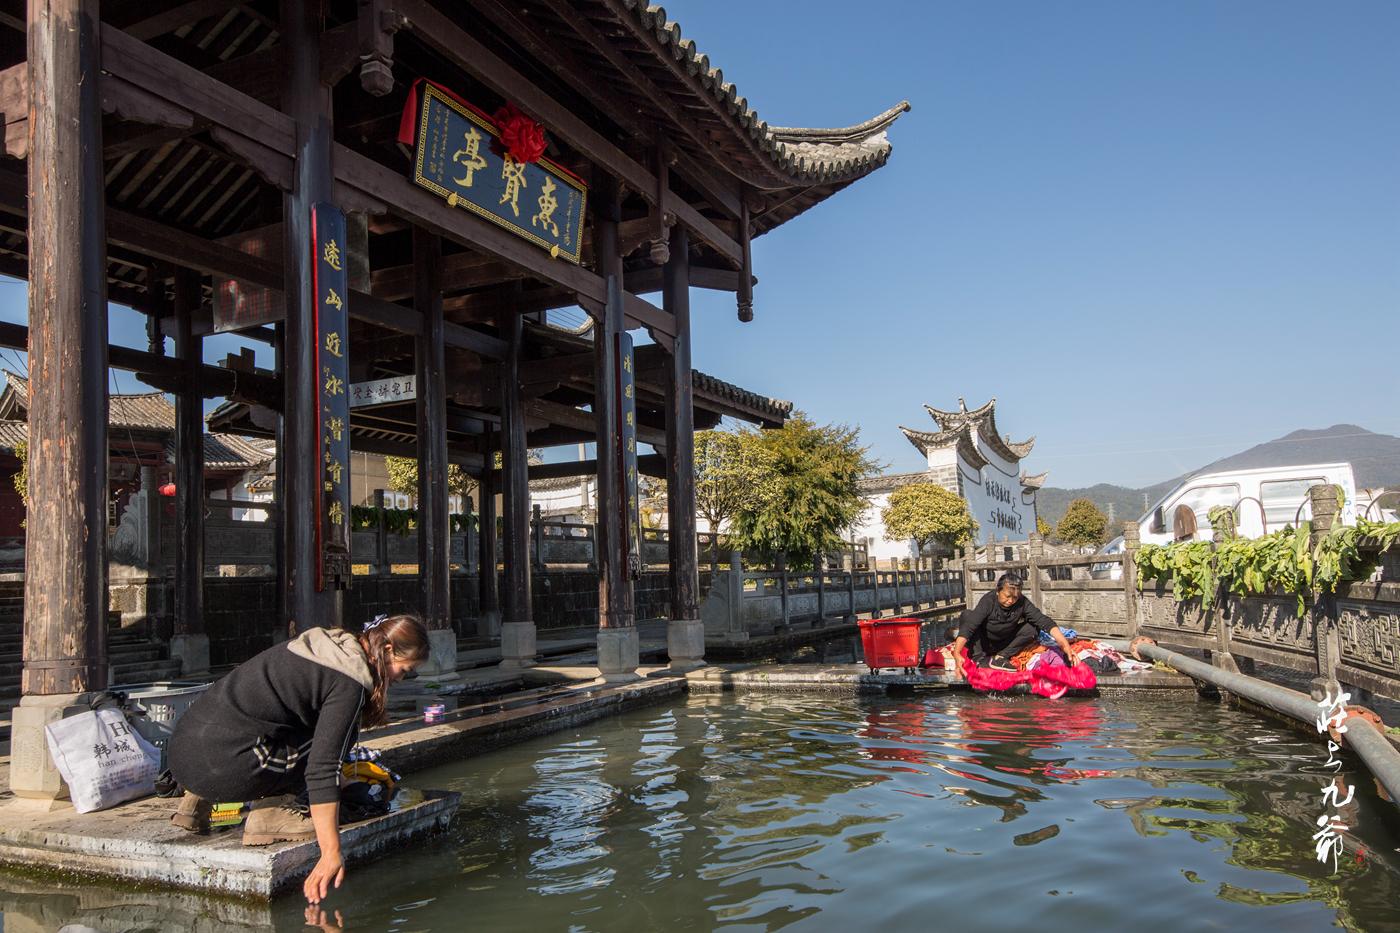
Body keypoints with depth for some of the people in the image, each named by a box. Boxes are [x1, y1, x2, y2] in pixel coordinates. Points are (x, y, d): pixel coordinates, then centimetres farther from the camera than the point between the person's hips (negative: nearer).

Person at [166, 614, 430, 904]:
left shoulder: (320, 645, 18)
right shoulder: (349, 683, -9)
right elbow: (322, 770, -16)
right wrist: (331, 853, -16)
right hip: (221, 766, -9)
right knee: (336, 736, -1)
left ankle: (198, 802, 23)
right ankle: (269, 811, -5)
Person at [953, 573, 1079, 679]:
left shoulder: (1022, 603, -17)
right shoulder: (988, 601, -26)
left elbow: (1043, 621, -26)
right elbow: (968, 626, -36)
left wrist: (1065, 645, -42)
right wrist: (956, 653, -51)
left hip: (1004, 646, 3)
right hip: (983, 644, -3)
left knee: (1032, 628, -18)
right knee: (967, 615, -28)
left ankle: (1000, 657, -17)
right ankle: (980, 658, -24)